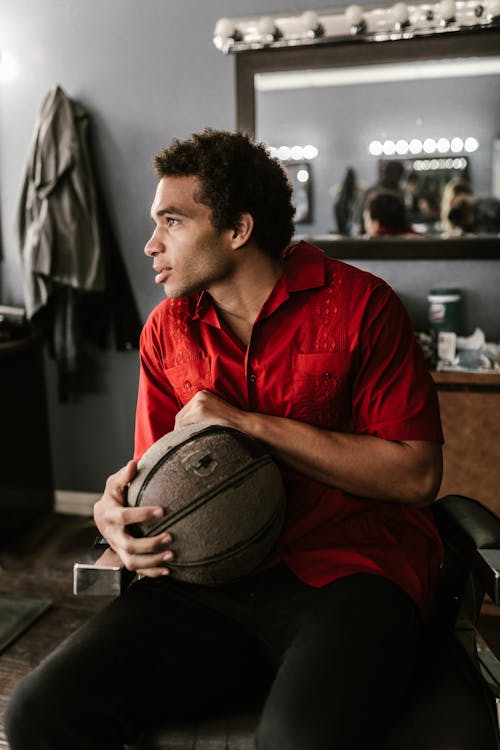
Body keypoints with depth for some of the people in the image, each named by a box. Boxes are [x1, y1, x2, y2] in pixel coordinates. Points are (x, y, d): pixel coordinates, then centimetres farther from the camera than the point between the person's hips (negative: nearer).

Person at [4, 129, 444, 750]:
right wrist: (113, 508, -9)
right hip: (208, 577, 5)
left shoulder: (358, 303, -3)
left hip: (348, 568, -4)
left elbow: (417, 476, -9)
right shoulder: (166, 328, 12)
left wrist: (249, 424, -11)